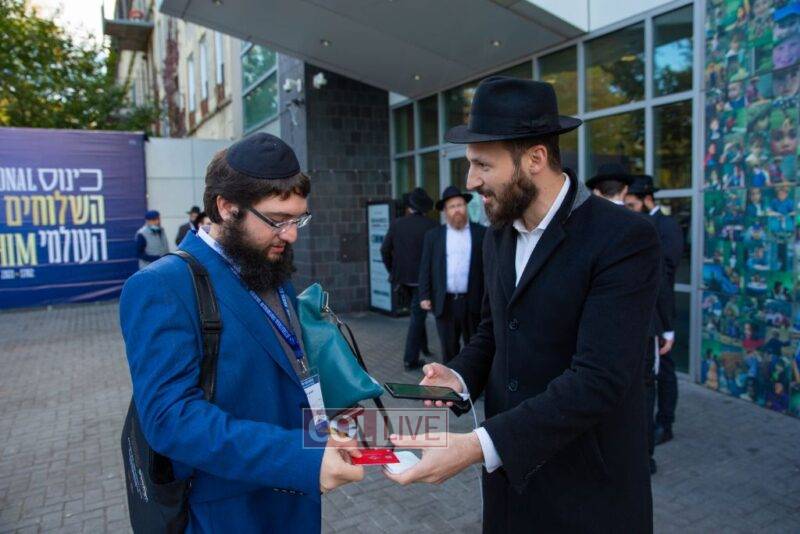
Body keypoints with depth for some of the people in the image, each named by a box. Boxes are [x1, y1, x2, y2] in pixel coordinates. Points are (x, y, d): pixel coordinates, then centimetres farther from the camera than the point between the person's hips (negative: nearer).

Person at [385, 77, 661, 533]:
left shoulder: (625, 239, -20)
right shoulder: (498, 236, 3)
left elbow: (598, 380, -26)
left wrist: (475, 446, -31)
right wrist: (460, 377, -6)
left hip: (589, 490, -6)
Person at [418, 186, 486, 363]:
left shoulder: (482, 233, 4)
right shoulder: (433, 235, 8)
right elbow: (425, 268, 7)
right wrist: (424, 296, 0)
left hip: (473, 302, -1)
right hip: (444, 303, 1)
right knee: (449, 350, 9)